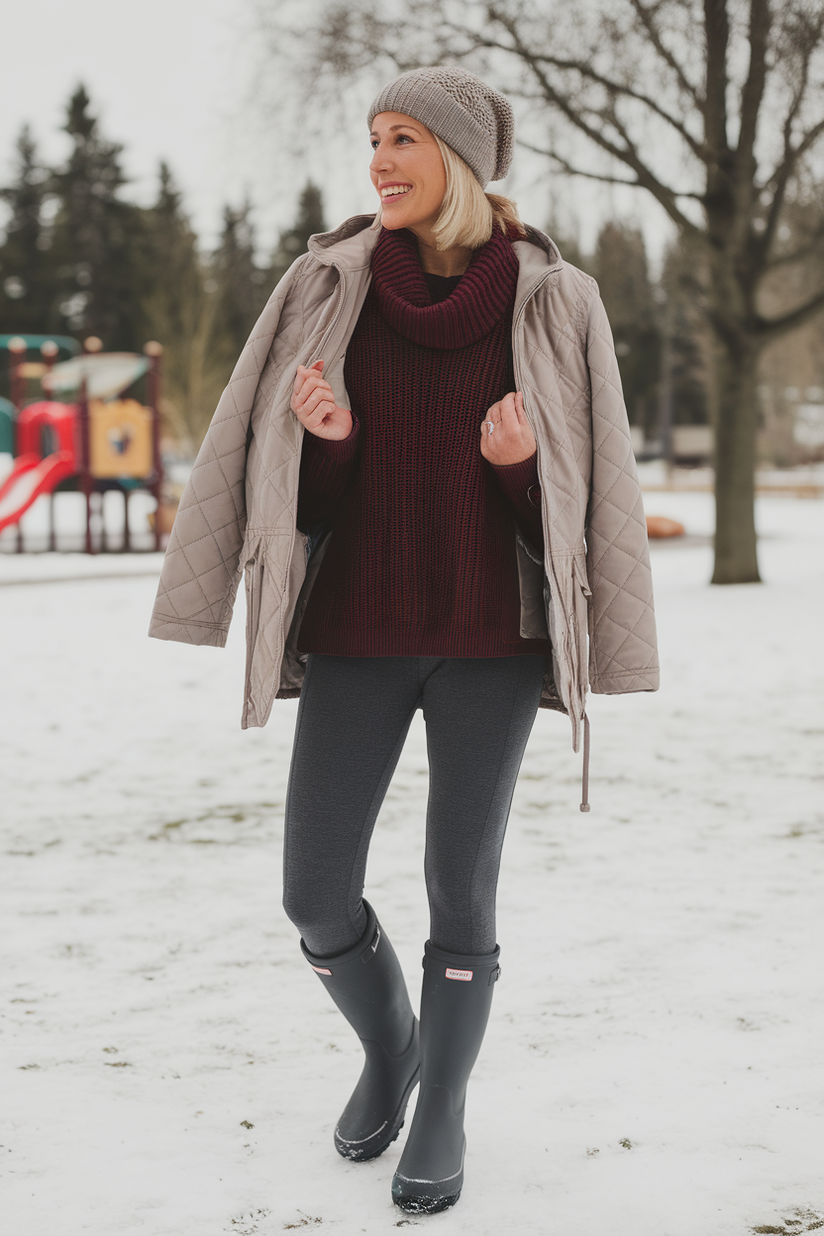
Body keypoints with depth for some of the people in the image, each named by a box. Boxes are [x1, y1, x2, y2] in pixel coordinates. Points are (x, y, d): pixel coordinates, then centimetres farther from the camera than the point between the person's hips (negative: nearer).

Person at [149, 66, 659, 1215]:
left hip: (489, 640, -1)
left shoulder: (551, 304, -3)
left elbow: (577, 495, 0)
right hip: (358, 634, 2)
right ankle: (389, 1046, 33)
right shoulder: (331, 288, -1)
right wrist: (328, 438, -21)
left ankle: (443, 1112, 25)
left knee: (461, 891, 2)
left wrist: (518, 462, -21)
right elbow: (308, 492, 1)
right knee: (316, 898, 1)